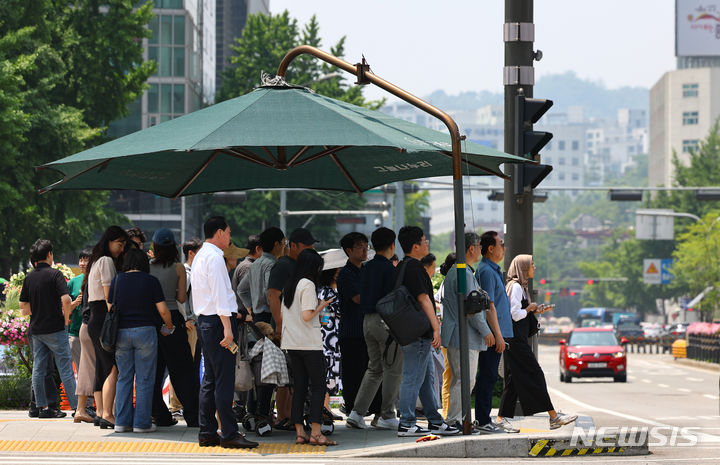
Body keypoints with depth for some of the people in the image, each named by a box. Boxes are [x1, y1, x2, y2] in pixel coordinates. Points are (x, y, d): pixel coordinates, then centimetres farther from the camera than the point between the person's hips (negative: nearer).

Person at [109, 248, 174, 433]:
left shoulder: (116, 281, 5)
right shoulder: (151, 281, -2)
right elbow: (163, 310, -5)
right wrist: (169, 327, 13)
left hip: (122, 332, 3)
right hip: (145, 331, -3)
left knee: (124, 378, 10)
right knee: (144, 379, 1)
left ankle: (122, 421, 7)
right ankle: (141, 423, -1)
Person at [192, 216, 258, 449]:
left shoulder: (200, 256, 18)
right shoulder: (214, 257, -13)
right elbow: (219, 294, -19)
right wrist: (227, 327, -22)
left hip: (204, 321, 10)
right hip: (218, 320, -10)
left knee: (210, 379, 11)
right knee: (224, 380, -9)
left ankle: (207, 433, 12)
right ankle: (229, 434, -10)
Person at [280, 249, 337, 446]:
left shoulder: (289, 286, 13)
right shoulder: (308, 285, -12)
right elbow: (307, 316, -19)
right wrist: (321, 306, -2)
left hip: (292, 344, 8)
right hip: (310, 344, -8)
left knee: (299, 387, 9)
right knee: (318, 387, -3)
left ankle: (299, 432, 6)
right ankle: (315, 433, -10)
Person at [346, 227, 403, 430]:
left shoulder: (368, 267, 11)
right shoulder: (389, 268, -13)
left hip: (368, 320, 8)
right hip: (385, 320, -8)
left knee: (374, 368, 14)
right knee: (393, 369, 1)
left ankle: (357, 412, 5)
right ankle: (387, 416, 2)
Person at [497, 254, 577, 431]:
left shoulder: (520, 286, 18)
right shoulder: (516, 286, -13)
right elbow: (515, 314, -20)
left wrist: (535, 311, 8)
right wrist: (530, 308, -4)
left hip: (517, 340, 10)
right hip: (516, 339, -10)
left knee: (514, 378, 8)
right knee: (535, 375, -7)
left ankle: (502, 418, 8)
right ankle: (553, 416, -6)